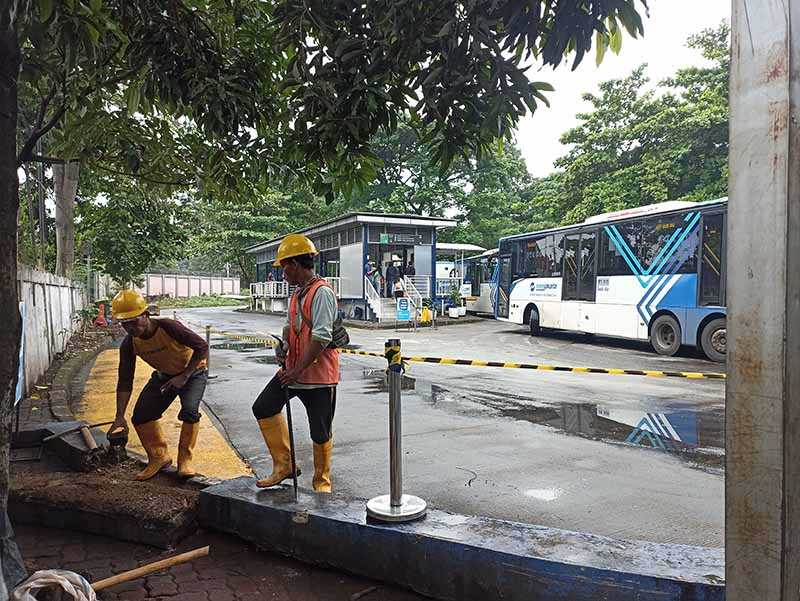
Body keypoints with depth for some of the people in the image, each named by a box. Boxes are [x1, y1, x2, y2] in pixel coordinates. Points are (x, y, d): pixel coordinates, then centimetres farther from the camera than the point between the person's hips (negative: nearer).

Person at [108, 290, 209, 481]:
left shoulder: (167, 327, -33)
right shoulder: (129, 345, -17)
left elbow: (202, 347, -28)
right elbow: (125, 381, -13)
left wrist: (184, 376, -30)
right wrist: (120, 416, -19)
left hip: (193, 371, -5)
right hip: (165, 375, 6)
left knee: (189, 410, -26)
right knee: (141, 415, -5)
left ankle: (186, 458, -5)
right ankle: (159, 456, 15)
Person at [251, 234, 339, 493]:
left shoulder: (322, 292, -17)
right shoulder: (297, 293, 13)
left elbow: (321, 337, -23)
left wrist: (297, 371, -21)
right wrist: (284, 345, 1)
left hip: (319, 375, -9)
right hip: (293, 369, 9)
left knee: (321, 433, 2)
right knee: (263, 408, 5)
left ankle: (322, 482, 24)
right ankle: (283, 464, 18)